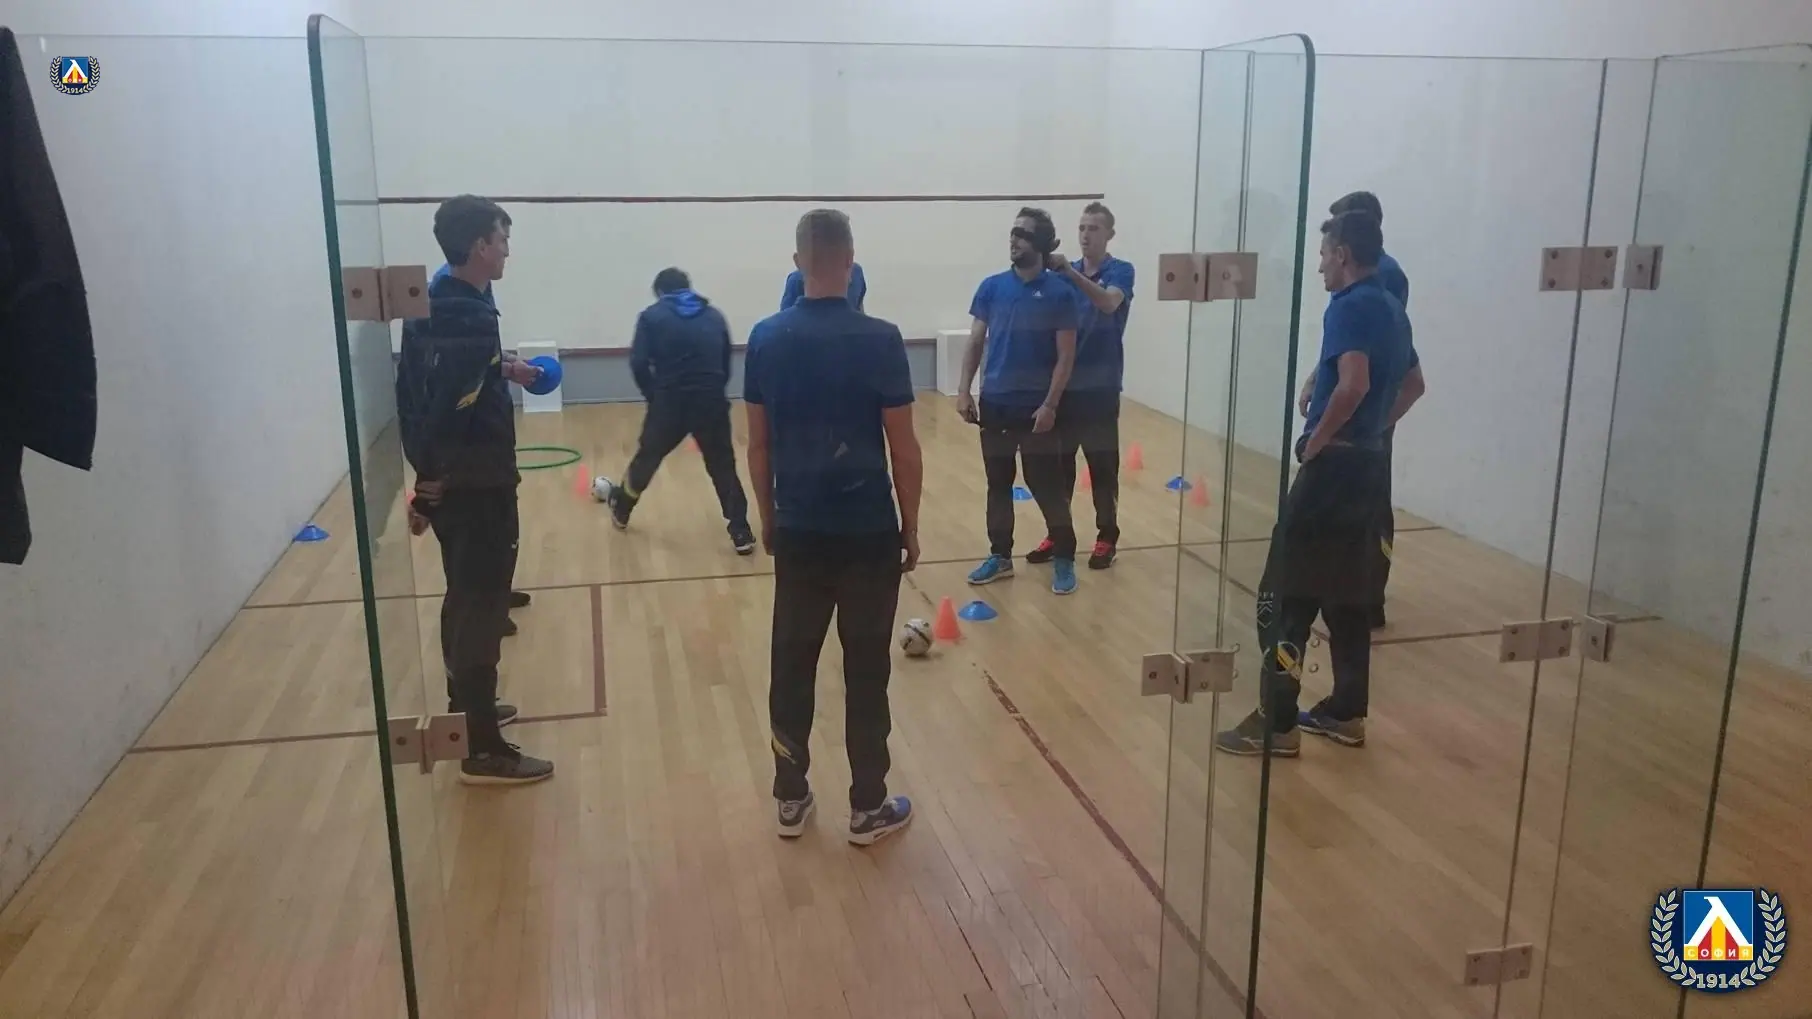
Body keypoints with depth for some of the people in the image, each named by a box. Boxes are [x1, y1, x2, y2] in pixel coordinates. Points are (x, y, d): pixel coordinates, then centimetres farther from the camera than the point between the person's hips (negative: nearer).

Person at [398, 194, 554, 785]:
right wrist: (431, 488, -22)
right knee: (482, 608, -4)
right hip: (474, 486, -10)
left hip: (450, 482, 10)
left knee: (466, 598, 23)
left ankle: (465, 705, 39)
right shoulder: (469, 319, -23)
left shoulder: (433, 304, 8)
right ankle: (483, 751, 3)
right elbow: (447, 414, -27)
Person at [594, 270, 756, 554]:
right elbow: (726, 366, 14)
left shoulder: (653, 316, 6)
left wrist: (654, 395, 8)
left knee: (647, 458, 20)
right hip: (711, 402, 1)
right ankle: (741, 534, 2)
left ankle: (620, 511, 42)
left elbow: (639, 363, -5)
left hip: (669, 402, -1)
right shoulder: (714, 316, 14)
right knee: (723, 467, 9)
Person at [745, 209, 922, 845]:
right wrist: (911, 527, 3)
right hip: (868, 529, -3)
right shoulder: (880, 339, -12)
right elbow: (903, 448, -9)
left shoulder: (766, 339, -2)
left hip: (798, 528, 3)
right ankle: (868, 808, 17)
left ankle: (790, 798, 23)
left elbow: (758, 444, 5)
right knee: (866, 670, 7)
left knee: (792, 665, 13)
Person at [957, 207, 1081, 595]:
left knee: (1047, 487, 0)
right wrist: (964, 389, -2)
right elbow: (976, 343, 8)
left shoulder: (1060, 292, -6)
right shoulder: (991, 287, 5)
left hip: (1036, 408, -4)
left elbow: (1066, 356, -6)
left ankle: (1064, 559, 12)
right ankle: (1000, 556, 23)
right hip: (994, 404, 4)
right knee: (998, 484, 12)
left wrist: (1050, 405, -13)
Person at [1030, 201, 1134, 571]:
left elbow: (1108, 303, -26)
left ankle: (1107, 538, 12)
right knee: (1058, 463, 9)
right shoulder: (1065, 274, 10)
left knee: (1102, 466, 2)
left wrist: (1070, 272, -34)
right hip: (1063, 383, 4)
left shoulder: (1121, 271, -4)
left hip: (1099, 387, -4)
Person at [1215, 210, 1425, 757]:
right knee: (1347, 596, 15)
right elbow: (1413, 386, 26)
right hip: (1369, 464, 10)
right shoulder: (1393, 309, 15)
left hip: (1334, 466, -9)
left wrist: (1318, 439, -16)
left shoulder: (1350, 306, -14)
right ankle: (1345, 713, 22)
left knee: (1284, 596, -4)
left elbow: (1354, 385, -28)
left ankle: (1276, 723, -2)